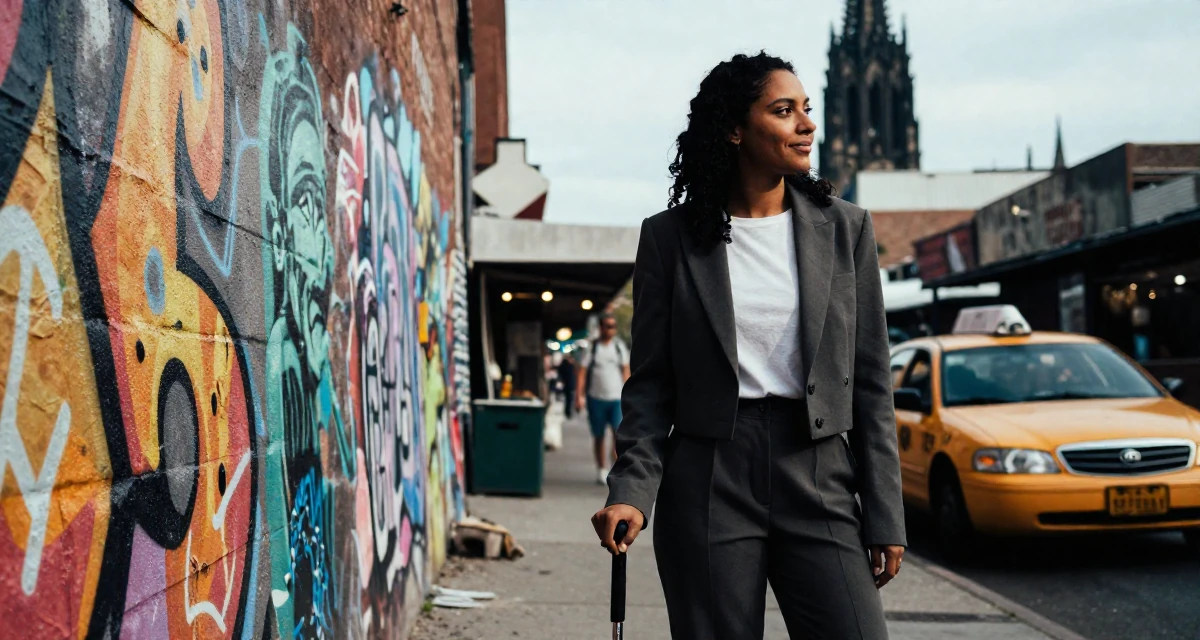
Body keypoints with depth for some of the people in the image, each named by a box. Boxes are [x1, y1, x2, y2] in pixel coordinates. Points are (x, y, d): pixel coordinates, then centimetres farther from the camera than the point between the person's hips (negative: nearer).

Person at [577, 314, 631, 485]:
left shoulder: (620, 346, 8)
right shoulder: (592, 347, 2)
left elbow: (625, 370, 11)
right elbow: (582, 371, -1)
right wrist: (579, 395, -9)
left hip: (617, 398, 0)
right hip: (596, 398, 0)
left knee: (619, 432, -15)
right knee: (599, 436, 8)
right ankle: (602, 470, 20)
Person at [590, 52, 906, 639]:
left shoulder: (845, 228, 6)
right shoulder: (670, 236, 3)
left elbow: (871, 383, 6)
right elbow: (650, 384, 3)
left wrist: (884, 517, 2)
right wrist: (633, 492, -11)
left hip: (817, 478, 1)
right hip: (706, 480, -1)